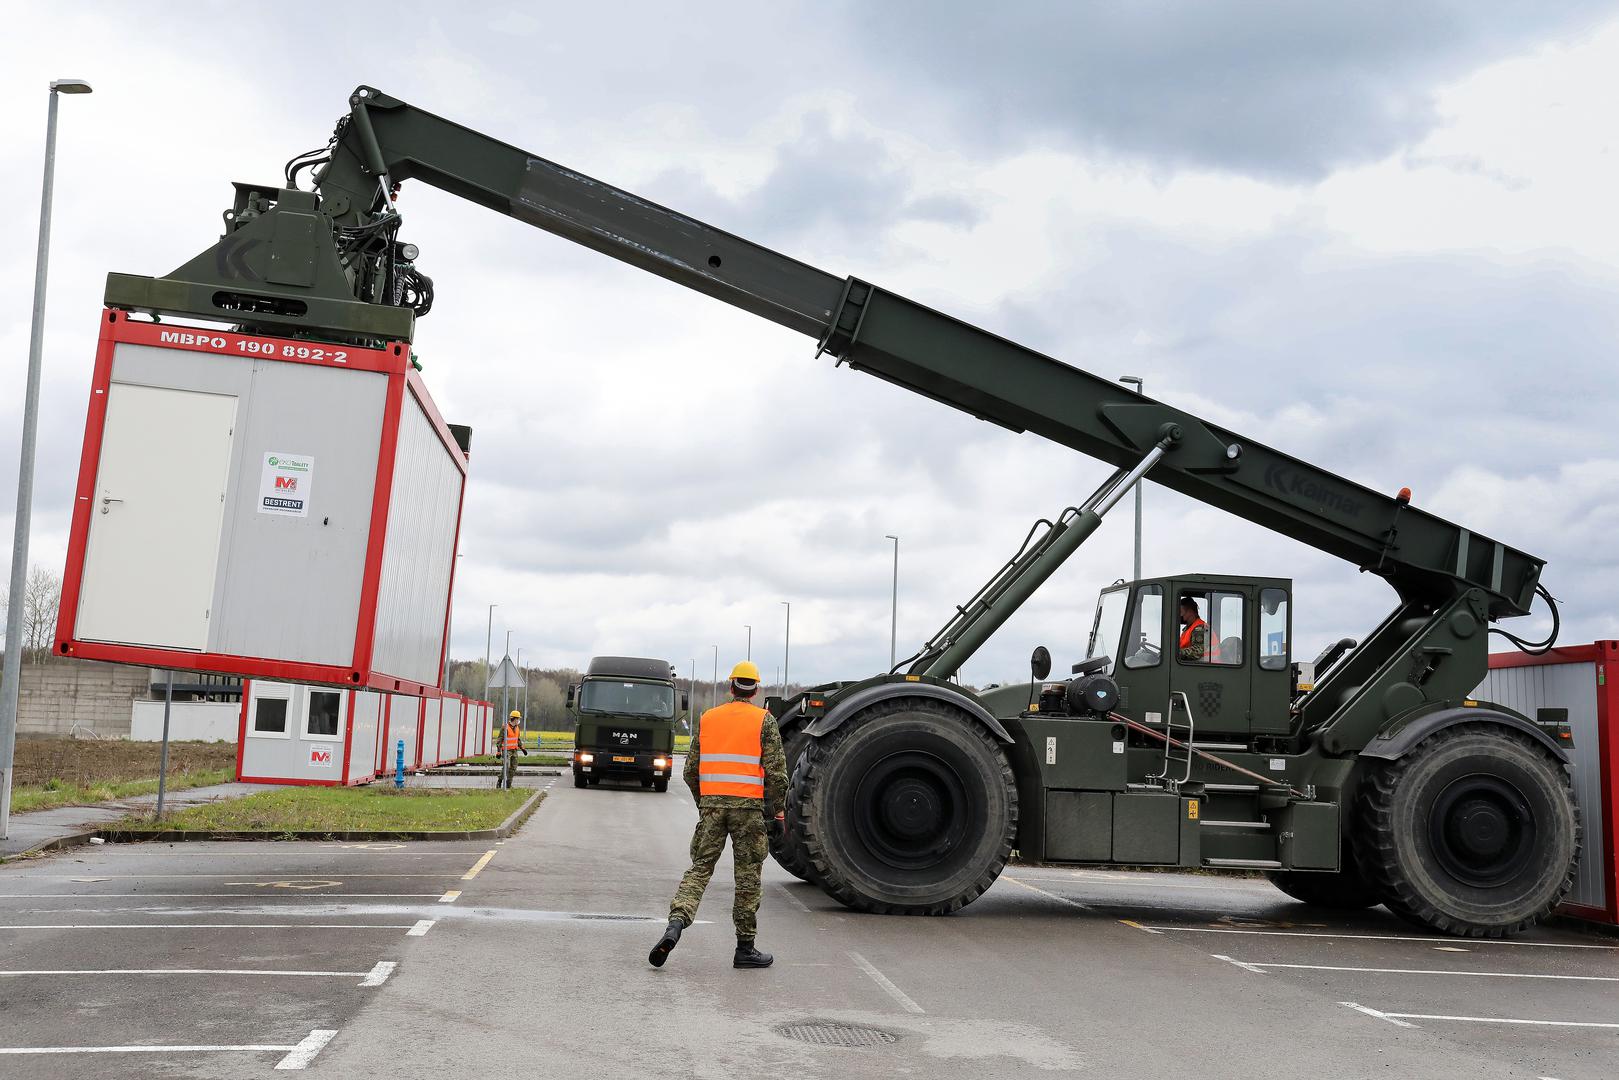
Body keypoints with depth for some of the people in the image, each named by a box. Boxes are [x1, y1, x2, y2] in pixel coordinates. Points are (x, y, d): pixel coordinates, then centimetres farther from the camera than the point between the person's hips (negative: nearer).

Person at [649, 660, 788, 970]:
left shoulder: (707, 718, 10)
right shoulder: (764, 721, -1)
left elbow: (691, 769, 12)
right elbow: (776, 770, -7)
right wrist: (779, 808, 3)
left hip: (711, 803, 3)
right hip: (748, 805, -3)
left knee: (699, 869, 6)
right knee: (748, 877, 5)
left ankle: (675, 924, -16)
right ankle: (745, 948, 10)